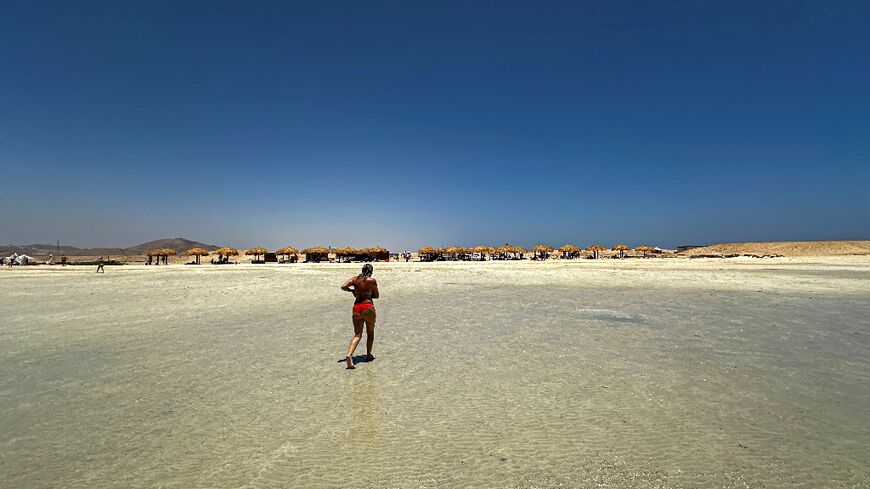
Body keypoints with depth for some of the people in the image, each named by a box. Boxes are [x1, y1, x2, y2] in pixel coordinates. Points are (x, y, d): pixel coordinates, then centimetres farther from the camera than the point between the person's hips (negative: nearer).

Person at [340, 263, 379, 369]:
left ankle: (349, 355, -13)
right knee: (370, 333, 18)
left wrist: (352, 290, 12)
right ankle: (368, 355, 27)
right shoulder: (372, 281, -2)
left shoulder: (355, 279, 6)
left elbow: (343, 286, -5)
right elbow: (377, 296, 4)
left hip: (356, 308, 3)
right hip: (368, 307, -3)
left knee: (357, 334, 6)